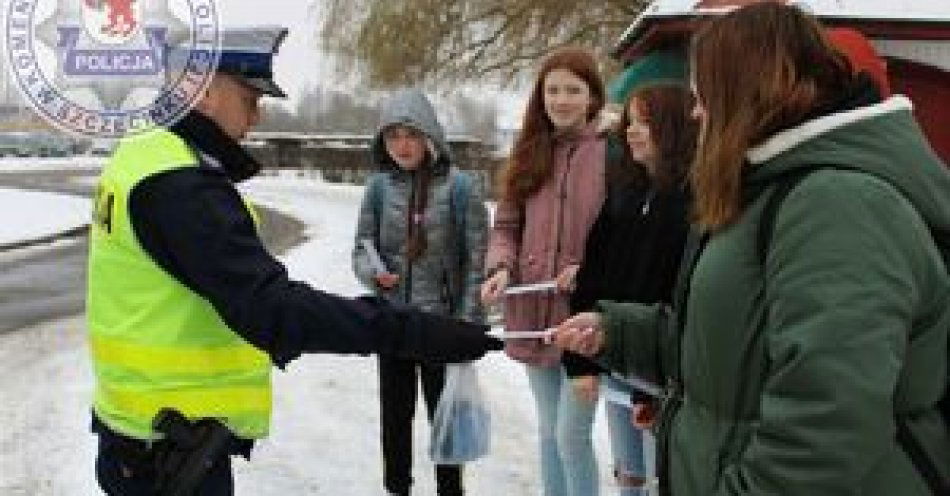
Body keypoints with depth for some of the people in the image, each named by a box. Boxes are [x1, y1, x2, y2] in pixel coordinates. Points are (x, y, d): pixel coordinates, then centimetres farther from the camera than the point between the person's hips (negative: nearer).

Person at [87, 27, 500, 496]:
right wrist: (416, 332, -37)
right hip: (173, 443, -10)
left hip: (140, 422, 10)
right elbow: (270, 306, -34)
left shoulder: (140, 157, 7)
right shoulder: (181, 186, -24)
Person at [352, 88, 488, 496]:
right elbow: (362, 247, 6)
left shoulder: (458, 186, -9)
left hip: (443, 322, -3)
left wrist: (468, 322, -11)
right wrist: (373, 272, -17)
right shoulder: (379, 186, -2)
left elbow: (477, 259, -8)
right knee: (395, 415, 16)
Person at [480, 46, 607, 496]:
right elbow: (506, 225, 10)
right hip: (534, 313, 6)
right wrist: (500, 267, -9)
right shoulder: (529, 154, 9)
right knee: (549, 431, 18)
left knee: (572, 434, -4)